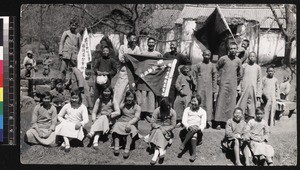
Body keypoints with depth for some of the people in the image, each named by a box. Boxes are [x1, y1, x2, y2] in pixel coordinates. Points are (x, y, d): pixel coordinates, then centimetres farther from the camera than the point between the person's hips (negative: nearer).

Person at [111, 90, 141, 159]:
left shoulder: (137, 107, 10)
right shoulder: (122, 105, 21)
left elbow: (136, 117, -5)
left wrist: (129, 123, -23)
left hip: (131, 124, -2)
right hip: (121, 122, 2)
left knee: (130, 129, -37)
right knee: (116, 126, -32)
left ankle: (127, 149, -45)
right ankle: (116, 147, -37)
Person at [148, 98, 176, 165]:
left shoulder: (172, 112, -3)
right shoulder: (157, 111, -7)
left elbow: (173, 125, -4)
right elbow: (152, 123, -9)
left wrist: (164, 129, -18)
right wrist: (160, 127, -24)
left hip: (167, 131, 0)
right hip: (157, 129, 0)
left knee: (159, 134, -31)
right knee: (158, 132, -35)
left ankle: (156, 153, -46)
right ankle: (161, 150, -50)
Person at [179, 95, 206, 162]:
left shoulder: (202, 111, 12)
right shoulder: (187, 109, 14)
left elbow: (203, 123, -1)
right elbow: (184, 121, -1)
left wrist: (199, 128, -25)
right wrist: (189, 127, -24)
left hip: (198, 131, -1)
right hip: (187, 130, 1)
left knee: (195, 130, -36)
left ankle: (183, 143, -41)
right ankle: (194, 154, -42)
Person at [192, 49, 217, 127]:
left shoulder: (212, 66, 7)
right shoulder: (198, 65, 5)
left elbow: (214, 79, 8)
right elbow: (194, 76, 7)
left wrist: (214, 91, 4)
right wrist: (195, 88, 1)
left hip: (209, 89, 1)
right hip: (200, 89, -1)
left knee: (208, 104, -2)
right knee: (200, 104, 0)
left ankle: (207, 120, 3)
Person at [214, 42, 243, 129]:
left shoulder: (238, 61, 7)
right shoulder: (223, 59, -2)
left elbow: (240, 75, 18)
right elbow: (216, 69, 7)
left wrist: (236, 82, 14)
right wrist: (218, 78, 4)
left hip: (233, 86, 4)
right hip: (223, 84, -3)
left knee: (231, 104, 4)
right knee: (221, 102, -5)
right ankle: (216, 122, -4)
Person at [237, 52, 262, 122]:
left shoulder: (258, 67, 9)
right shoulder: (244, 66, 6)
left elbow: (259, 81, 8)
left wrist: (259, 94, 2)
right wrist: (239, 89, -2)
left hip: (253, 90, 1)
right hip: (244, 89, -1)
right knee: (242, 105, -4)